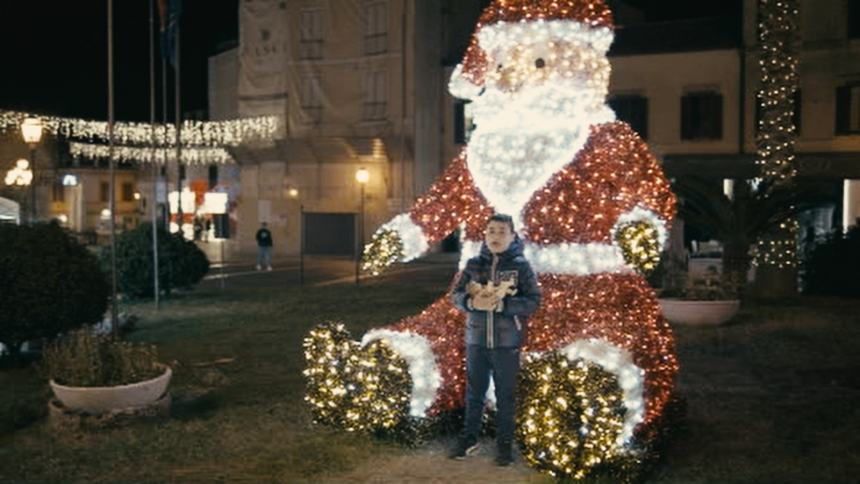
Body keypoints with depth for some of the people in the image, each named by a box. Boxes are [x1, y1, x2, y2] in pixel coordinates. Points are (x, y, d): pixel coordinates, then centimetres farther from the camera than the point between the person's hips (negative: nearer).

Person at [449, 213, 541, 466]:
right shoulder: (474, 264, 3)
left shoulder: (521, 266, -5)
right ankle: (469, 439, 28)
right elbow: (456, 295, 3)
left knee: (506, 396, 8)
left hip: (507, 343, -2)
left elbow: (534, 301, -10)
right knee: (474, 393, 14)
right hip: (476, 340, 3)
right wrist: (472, 303, -18)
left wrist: (501, 304, -22)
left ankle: (505, 444, 21)